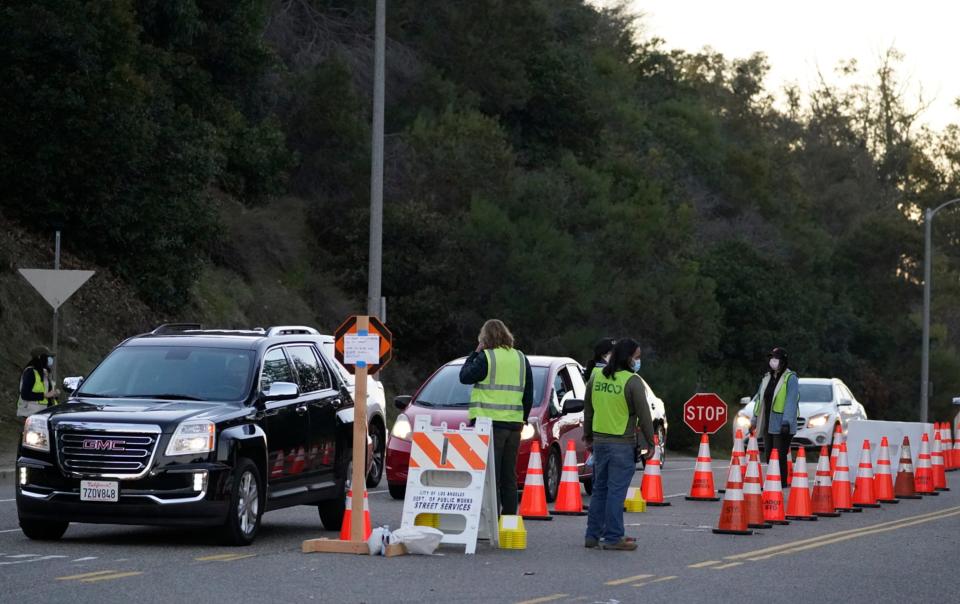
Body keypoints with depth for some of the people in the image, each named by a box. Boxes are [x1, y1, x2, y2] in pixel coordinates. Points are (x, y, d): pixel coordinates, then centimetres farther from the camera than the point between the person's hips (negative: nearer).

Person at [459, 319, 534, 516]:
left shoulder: (486, 357, -8)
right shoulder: (521, 359, 11)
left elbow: (465, 377, 0)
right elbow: (529, 395, 14)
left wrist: (475, 353, 7)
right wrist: (523, 418, 21)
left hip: (489, 422, -6)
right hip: (514, 424, 6)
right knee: (509, 476, 11)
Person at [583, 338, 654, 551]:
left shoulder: (596, 377, 8)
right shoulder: (632, 381, -12)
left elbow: (588, 409, 16)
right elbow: (643, 414, -10)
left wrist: (588, 435, 26)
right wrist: (650, 442, -3)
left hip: (599, 441, 6)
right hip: (622, 444, -6)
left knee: (600, 489, 14)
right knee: (616, 491, -4)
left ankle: (593, 535, 17)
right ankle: (613, 538, -3)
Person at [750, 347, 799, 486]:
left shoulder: (790, 378, -7)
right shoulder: (767, 378, 17)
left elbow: (791, 401, -14)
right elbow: (759, 399, 21)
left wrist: (786, 422, -21)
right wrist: (755, 419, 18)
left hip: (780, 425, -7)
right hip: (768, 424, 8)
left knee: (779, 455, -9)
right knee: (768, 455, 8)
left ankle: (782, 483, -6)